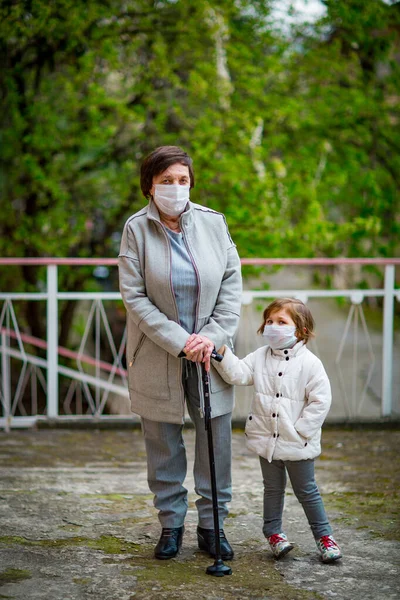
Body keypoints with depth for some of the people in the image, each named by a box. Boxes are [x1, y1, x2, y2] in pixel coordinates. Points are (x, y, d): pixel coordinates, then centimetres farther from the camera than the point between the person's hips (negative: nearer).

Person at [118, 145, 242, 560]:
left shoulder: (213, 223, 0)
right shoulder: (136, 229, -6)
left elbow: (232, 283, 3)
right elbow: (134, 297, -10)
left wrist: (213, 336, -9)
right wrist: (179, 341, -16)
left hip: (209, 352, 2)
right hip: (158, 356, -1)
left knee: (216, 440, 5)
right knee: (163, 444, 8)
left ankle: (212, 525, 19)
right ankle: (171, 524, 23)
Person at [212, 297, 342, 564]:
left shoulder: (309, 363, -12)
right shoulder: (261, 357, 3)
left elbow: (320, 401, -14)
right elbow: (238, 374, -9)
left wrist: (299, 431, -17)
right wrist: (224, 354, -24)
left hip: (297, 444, -4)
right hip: (266, 439, 4)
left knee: (306, 490, 6)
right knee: (273, 488, 17)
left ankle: (324, 535, 20)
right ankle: (274, 533, 30)